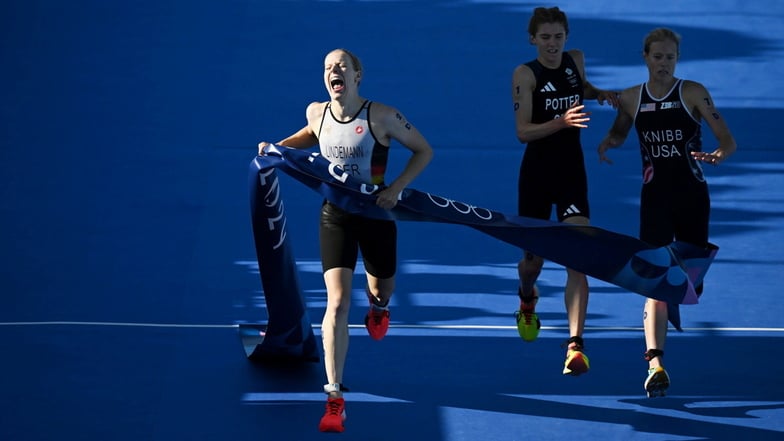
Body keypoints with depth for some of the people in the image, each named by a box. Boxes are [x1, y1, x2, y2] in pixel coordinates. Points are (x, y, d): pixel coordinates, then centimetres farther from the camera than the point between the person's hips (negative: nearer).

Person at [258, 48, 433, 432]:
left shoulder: (381, 116, -15)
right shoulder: (316, 113, -3)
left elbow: (423, 150, -5)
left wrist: (397, 187, -17)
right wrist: (279, 146, 6)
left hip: (376, 214, -1)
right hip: (335, 216, 1)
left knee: (381, 289, 21)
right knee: (337, 303, -13)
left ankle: (378, 304, 65)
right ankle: (335, 398, -12)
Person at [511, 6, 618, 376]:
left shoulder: (576, 60, 1)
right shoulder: (525, 74, -11)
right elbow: (522, 131, -20)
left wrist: (599, 94, 7)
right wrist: (561, 121, -34)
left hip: (572, 172, 2)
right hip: (537, 174, -2)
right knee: (534, 259, 12)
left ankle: (575, 344, -16)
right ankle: (527, 299, 49)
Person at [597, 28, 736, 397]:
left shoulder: (693, 93, -4)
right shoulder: (631, 98, 3)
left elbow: (728, 139, -7)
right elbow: (618, 133, 24)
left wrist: (719, 154, -30)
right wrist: (606, 145, 1)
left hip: (692, 197, 0)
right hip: (655, 197, 0)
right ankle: (655, 363, -25)